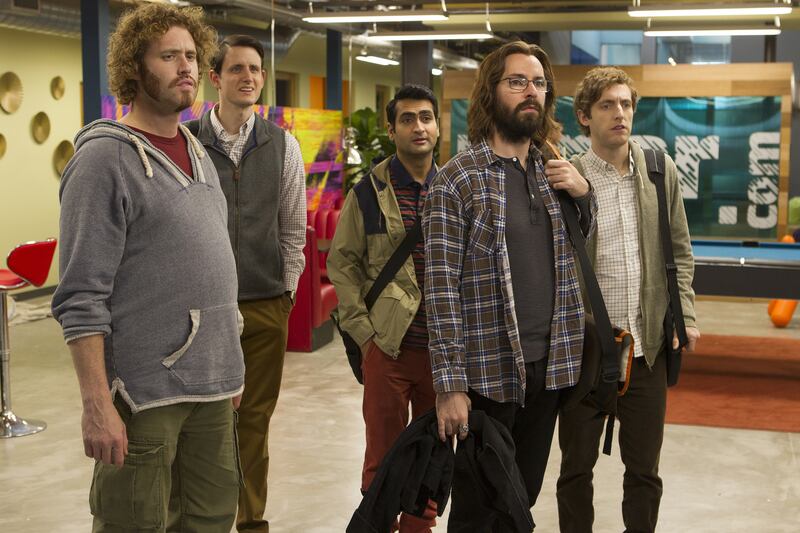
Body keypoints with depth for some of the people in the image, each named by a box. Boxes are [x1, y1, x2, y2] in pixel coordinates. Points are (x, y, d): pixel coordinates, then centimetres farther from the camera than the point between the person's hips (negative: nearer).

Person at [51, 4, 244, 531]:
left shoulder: (199, 155, 14)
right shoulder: (105, 159, -11)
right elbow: (82, 299, -15)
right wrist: (96, 403, -20)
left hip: (213, 388, 7)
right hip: (145, 392, -7)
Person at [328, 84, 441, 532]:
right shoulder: (369, 191, 0)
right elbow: (343, 262, 2)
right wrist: (363, 328, -6)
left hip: (445, 346, 3)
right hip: (387, 345, -2)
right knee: (384, 455, 4)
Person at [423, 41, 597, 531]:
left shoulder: (556, 170, 8)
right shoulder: (456, 179, -10)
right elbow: (442, 288, -12)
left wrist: (584, 193, -1)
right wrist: (449, 384, -16)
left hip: (551, 363, 5)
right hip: (490, 370, -5)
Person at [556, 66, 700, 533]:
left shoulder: (662, 172, 4)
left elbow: (680, 251, 10)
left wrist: (685, 315, 2)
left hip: (647, 345, 3)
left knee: (645, 469, 12)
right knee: (577, 467, 12)